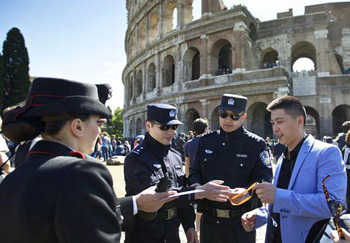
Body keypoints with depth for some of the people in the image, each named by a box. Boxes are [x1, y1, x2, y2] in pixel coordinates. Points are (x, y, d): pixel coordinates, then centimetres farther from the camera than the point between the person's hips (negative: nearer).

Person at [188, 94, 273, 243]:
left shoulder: (257, 144, -6)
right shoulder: (206, 141, 4)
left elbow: (264, 178, -11)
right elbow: (195, 171, 9)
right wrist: (196, 185, -11)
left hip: (241, 221, -3)